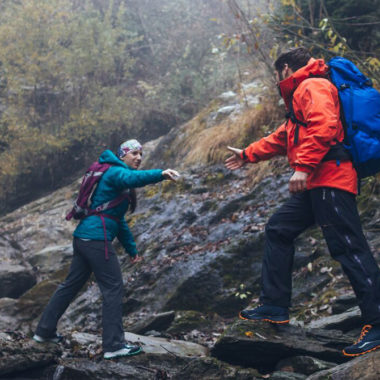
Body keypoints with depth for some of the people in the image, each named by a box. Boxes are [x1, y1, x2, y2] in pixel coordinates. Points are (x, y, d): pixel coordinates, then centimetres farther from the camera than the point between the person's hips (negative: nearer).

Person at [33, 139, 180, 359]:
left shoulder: (116, 176, 23)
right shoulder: (116, 172, -7)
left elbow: (119, 220, 27)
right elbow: (133, 178, -34)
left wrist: (132, 249, 27)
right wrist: (160, 174, -49)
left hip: (83, 238, 10)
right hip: (97, 239, -10)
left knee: (72, 284, 18)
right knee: (114, 288, -5)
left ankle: (45, 331, 27)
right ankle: (114, 345, -2)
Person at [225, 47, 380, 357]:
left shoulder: (313, 86, -4)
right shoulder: (300, 96, 29)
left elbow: (323, 126, -22)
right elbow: (283, 138, 40)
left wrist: (302, 166, -26)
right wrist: (248, 155, 46)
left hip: (329, 179, -11)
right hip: (314, 185, 11)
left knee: (348, 247, -14)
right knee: (278, 230, 15)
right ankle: (275, 306, 18)